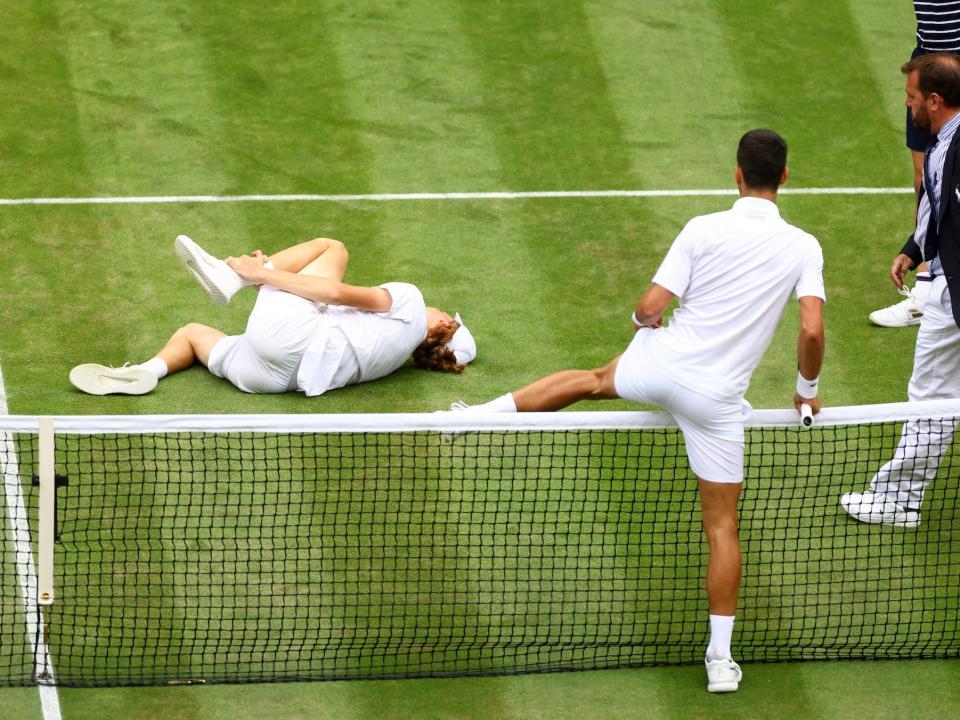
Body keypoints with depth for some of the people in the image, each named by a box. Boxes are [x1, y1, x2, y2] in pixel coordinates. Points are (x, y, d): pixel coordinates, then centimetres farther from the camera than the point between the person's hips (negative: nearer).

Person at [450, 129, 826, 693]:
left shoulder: (703, 230, -8)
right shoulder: (803, 248, -8)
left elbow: (650, 308, -10)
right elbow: (813, 330, -15)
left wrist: (643, 317, 16)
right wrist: (807, 390, 4)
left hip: (661, 366, 1)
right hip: (718, 397, -1)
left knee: (592, 380, 34)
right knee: (722, 526, 9)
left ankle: (482, 412, 41)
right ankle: (721, 658, 9)